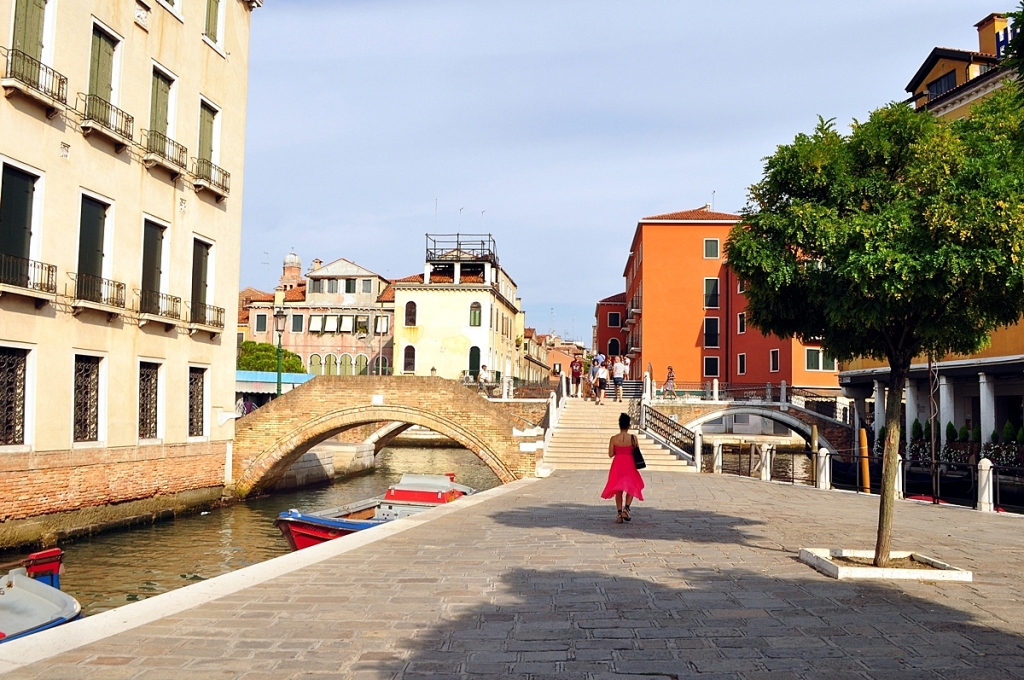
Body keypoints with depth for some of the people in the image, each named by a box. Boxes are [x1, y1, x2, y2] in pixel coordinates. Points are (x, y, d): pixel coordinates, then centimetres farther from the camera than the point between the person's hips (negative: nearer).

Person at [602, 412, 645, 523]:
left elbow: (610, 454, -4)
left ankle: (619, 513, 8)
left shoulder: (613, 439, -7)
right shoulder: (633, 438, -9)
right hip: (629, 465, -1)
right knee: (631, 487, 16)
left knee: (618, 489, 12)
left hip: (617, 465, 1)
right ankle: (626, 508, -4)